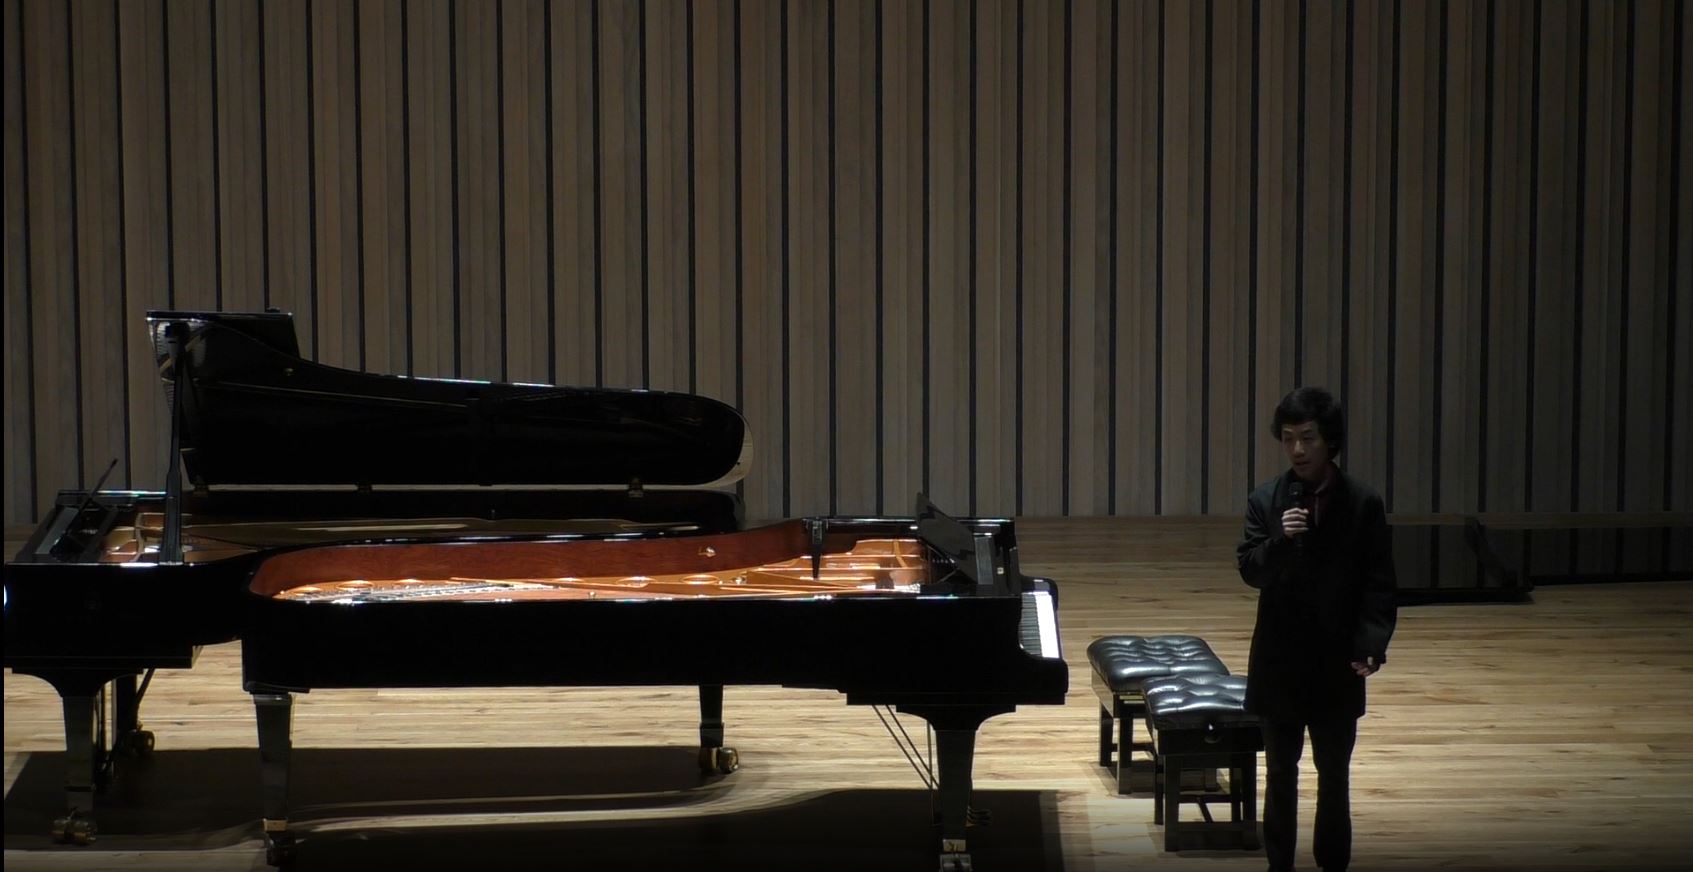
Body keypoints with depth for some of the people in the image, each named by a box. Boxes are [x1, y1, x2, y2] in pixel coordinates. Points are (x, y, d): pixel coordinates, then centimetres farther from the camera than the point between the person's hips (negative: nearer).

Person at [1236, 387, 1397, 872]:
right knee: (1280, 774, 10)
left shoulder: (1363, 504, -5)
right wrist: (1279, 540, -26)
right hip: (1279, 661, 1)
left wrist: (1372, 645, -16)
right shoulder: (1266, 500, -2)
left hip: (1336, 664, -1)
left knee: (1334, 773, 9)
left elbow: (1379, 585, -5)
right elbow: (1250, 571, -8)